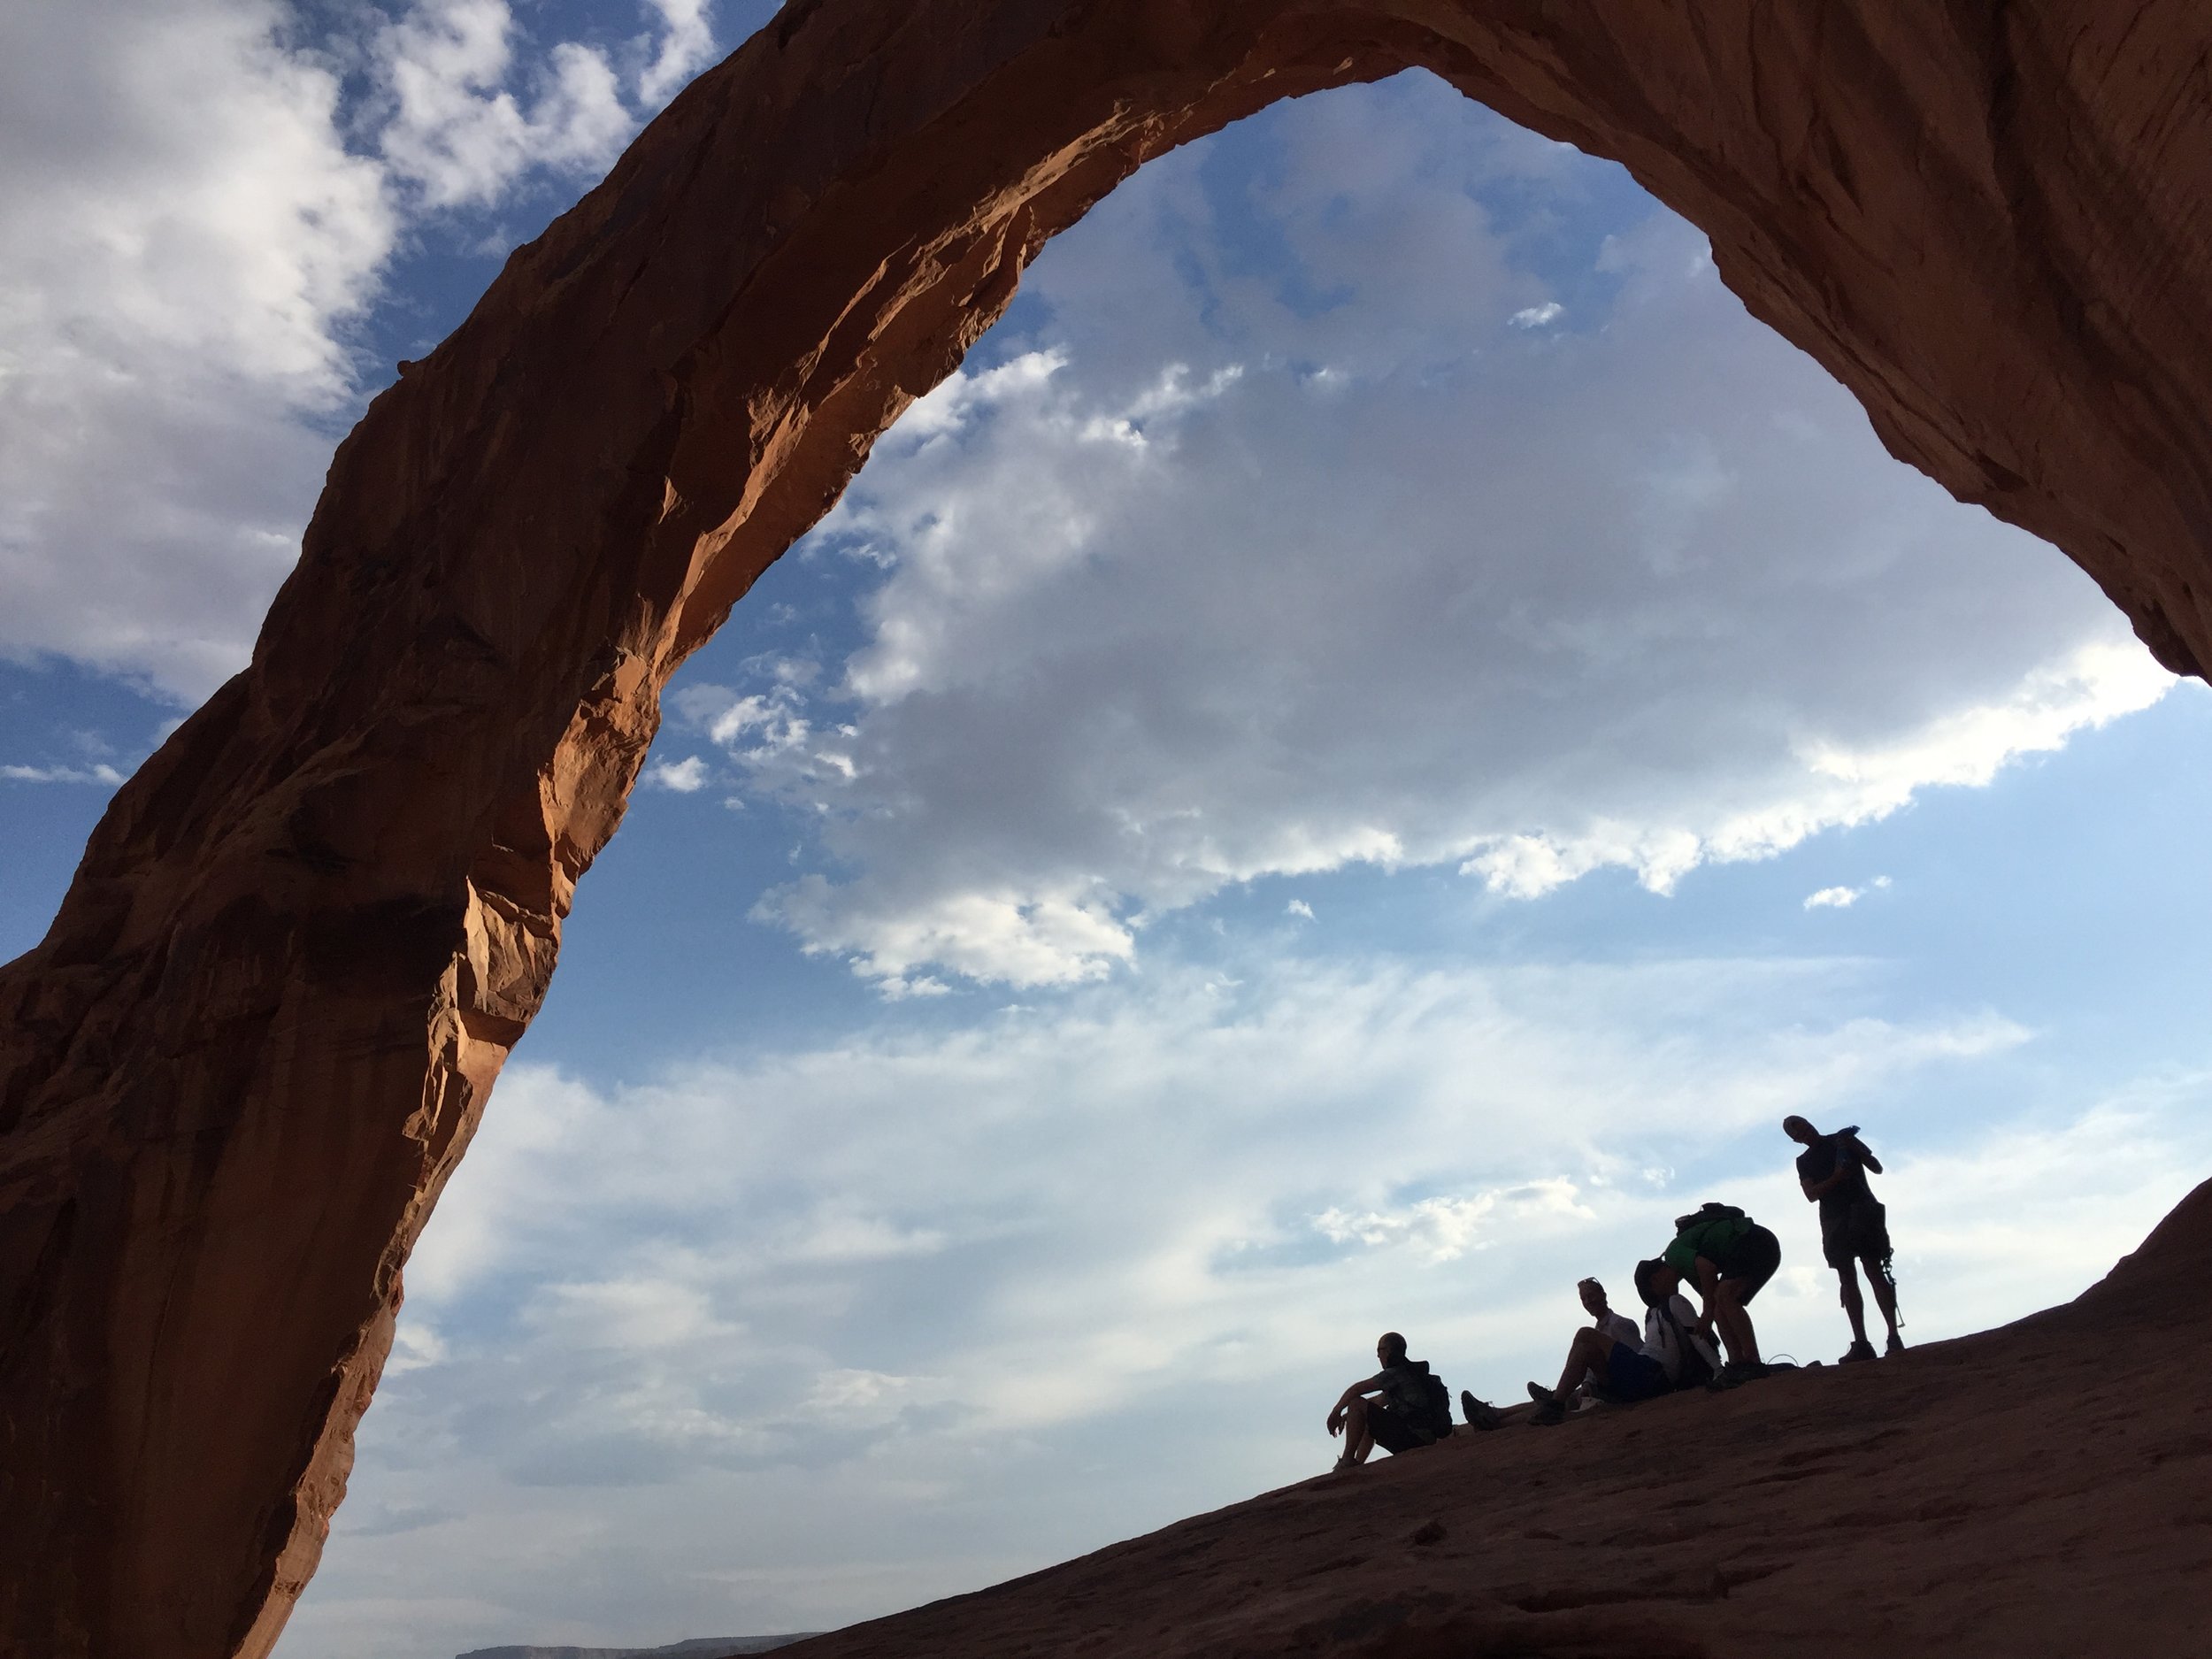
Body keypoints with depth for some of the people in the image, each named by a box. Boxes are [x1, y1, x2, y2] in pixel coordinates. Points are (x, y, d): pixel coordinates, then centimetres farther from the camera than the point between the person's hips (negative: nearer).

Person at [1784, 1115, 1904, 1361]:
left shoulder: (1842, 1140, 12)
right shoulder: (1804, 1161, 16)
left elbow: (1877, 1168, 9)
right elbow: (1811, 1195, 1)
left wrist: (1855, 1149, -7)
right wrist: (1836, 1178, -14)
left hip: (1862, 1211, -3)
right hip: (1833, 1220, 3)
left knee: (1874, 1270, -13)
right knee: (1847, 1278, -2)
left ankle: (1894, 1337, -18)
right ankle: (1861, 1344, -5)